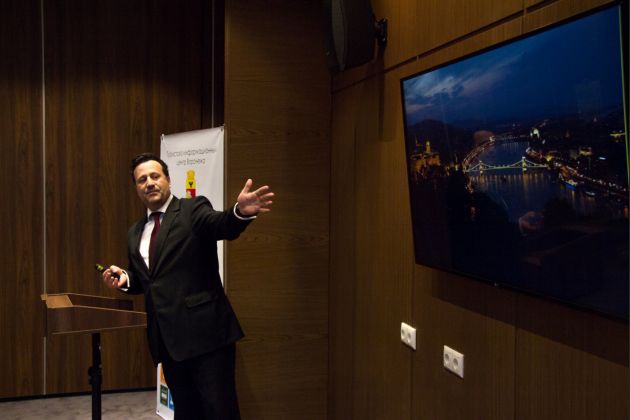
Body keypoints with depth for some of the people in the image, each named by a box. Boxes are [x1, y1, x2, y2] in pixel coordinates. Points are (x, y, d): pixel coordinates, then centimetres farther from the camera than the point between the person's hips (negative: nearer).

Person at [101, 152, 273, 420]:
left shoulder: (193, 209, -2)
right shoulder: (135, 232, 17)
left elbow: (223, 226, -23)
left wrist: (241, 211, -46)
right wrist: (125, 279, 3)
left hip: (204, 331, -6)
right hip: (167, 338, 7)